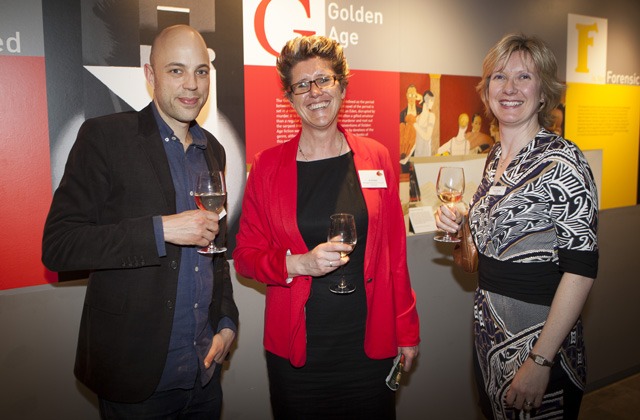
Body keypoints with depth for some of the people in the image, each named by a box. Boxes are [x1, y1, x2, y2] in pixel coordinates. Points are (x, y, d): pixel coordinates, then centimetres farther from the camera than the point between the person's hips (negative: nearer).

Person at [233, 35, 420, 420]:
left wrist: (407, 330, 5)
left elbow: (395, 251, 3)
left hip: (369, 341, 1)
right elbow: (245, 255, 0)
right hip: (296, 346, 0)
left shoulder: (377, 158, 0)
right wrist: (299, 263, -18)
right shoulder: (268, 165, -3)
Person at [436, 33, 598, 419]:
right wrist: (459, 229, -5)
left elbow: (581, 269, -20)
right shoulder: (496, 156, 5)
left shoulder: (562, 160, -17)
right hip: (489, 329, 7)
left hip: (539, 337, -7)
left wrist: (540, 361, -22)